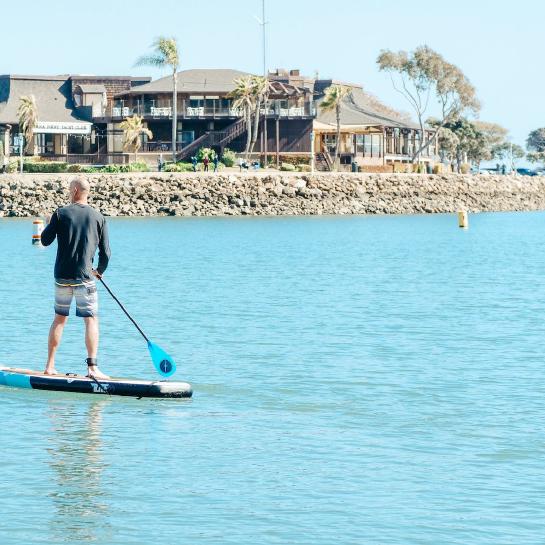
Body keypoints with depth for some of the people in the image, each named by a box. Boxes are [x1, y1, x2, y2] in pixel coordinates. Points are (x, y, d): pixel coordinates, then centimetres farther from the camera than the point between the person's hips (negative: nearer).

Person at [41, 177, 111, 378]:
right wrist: (100, 270, 21)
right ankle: (92, 367, -10)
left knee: (59, 318, 14)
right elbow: (105, 251, 3)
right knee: (91, 320, 1)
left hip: (62, 276, 2)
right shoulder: (98, 217, -1)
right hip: (84, 277, -2)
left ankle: (50, 366, 17)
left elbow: (45, 240, 3)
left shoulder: (61, 213, -3)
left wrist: (51, 225, 22)